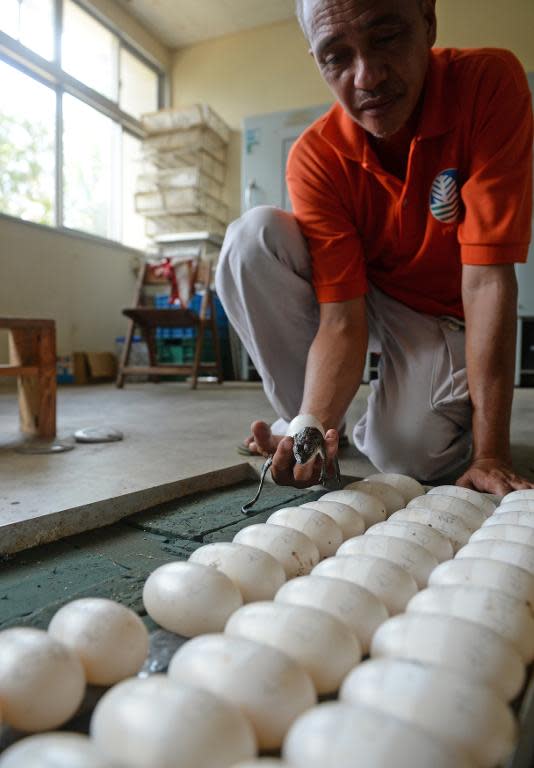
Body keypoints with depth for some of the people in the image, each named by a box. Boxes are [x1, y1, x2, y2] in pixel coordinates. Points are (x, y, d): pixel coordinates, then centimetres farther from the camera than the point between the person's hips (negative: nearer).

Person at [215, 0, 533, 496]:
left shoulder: (490, 83, -22)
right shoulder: (316, 158, -18)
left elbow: (487, 280, -28)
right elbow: (341, 320, -22)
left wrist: (489, 456, -28)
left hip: (447, 315, -1)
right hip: (367, 303, 2)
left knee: (411, 457, -27)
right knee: (253, 236, -22)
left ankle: (380, 419, 12)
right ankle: (311, 425, -8)